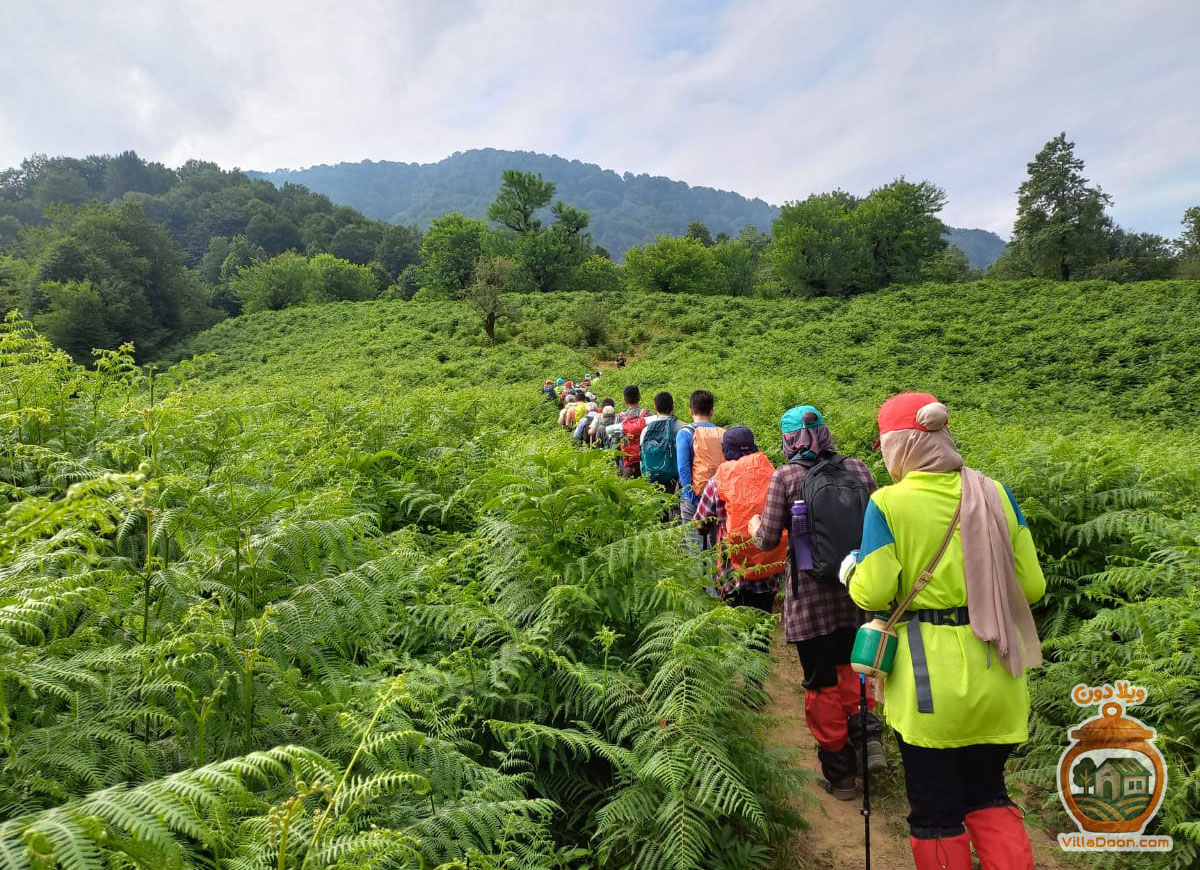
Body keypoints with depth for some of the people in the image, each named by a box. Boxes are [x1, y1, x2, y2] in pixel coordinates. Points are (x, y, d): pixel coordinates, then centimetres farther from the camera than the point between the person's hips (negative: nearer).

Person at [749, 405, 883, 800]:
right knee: (848, 666, 26)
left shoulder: (786, 476, -10)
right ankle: (867, 735, 9)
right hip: (856, 589, 4)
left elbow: (768, 541, -9)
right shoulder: (857, 469, 0)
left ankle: (839, 773, 22)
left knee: (822, 683, 10)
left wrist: (755, 526, 13)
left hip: (810, 596, -4)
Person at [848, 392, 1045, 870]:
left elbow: (873, 594, -14)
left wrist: (851, 572, 7)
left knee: (935, 812, 14)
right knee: (988, 794, 24)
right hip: (994, 675, 4)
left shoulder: (888, 503, -13)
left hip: (928, 682, -4)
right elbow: (1031, 585, 1)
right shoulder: (994, 493, -1)